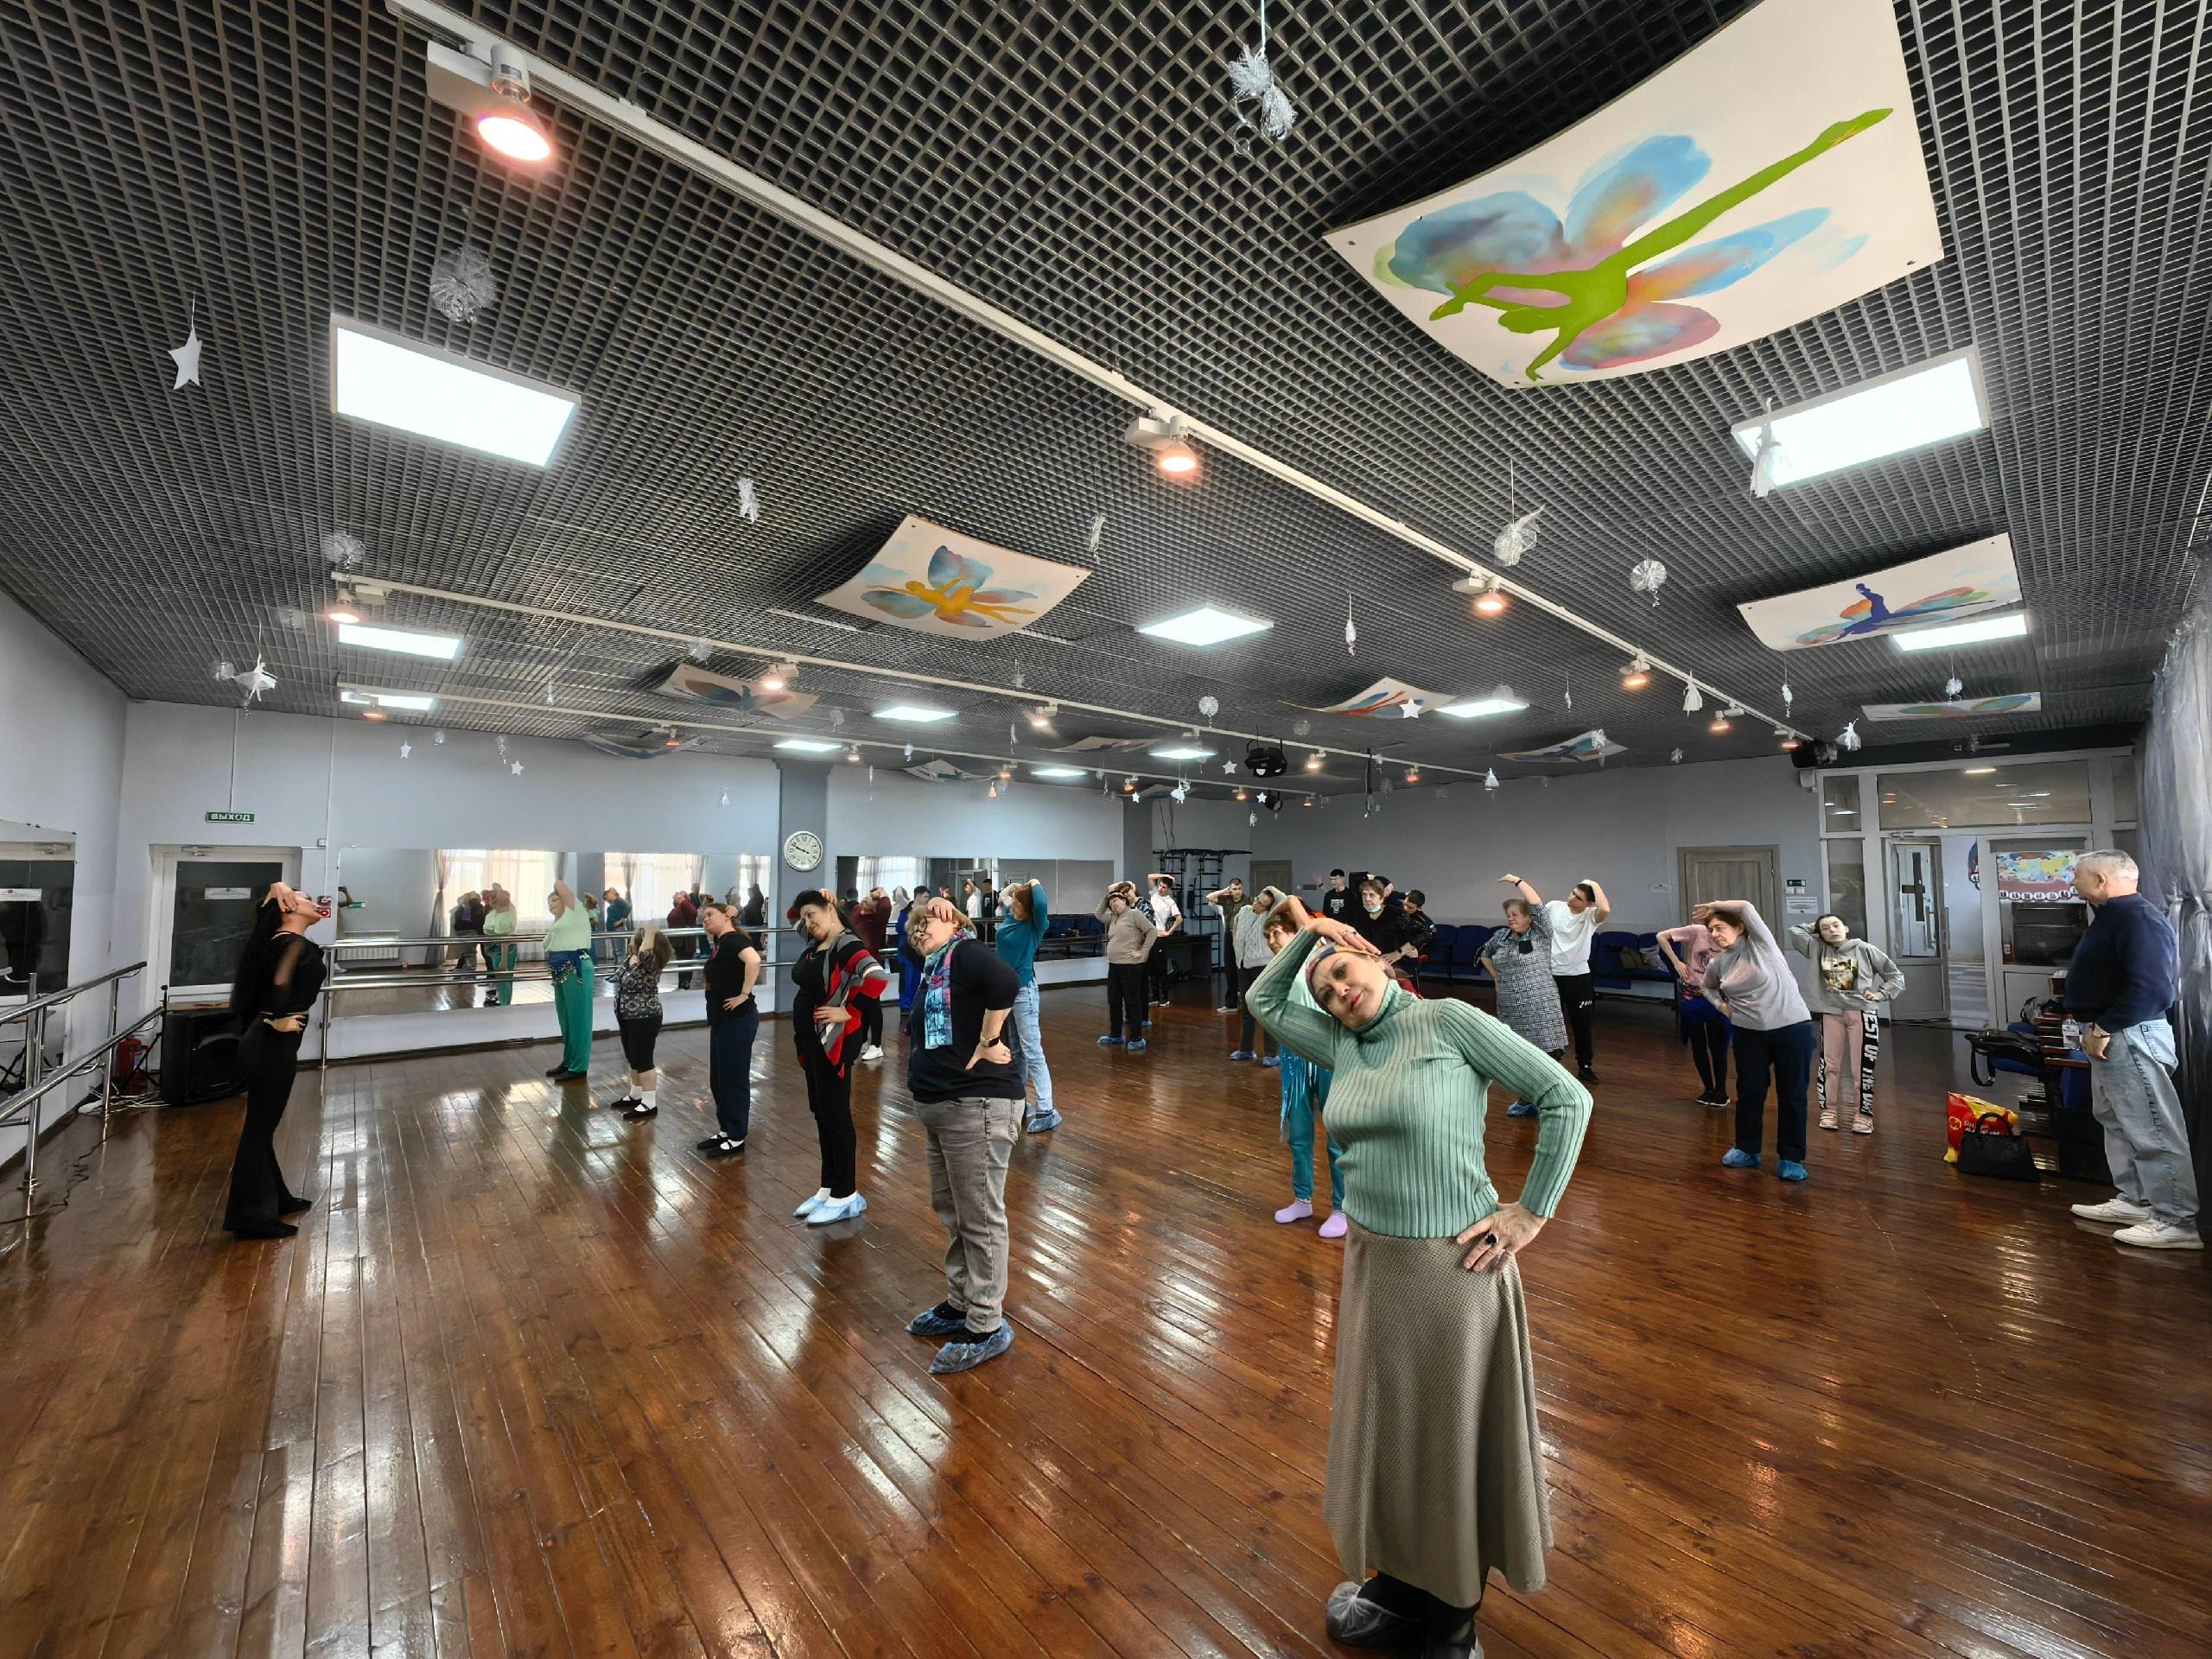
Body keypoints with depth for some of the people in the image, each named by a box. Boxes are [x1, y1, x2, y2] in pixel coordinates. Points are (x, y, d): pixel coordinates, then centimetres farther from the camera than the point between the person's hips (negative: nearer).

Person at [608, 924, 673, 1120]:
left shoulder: (649, 964, -25)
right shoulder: (630, 957, 2)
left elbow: (645, 952, -42)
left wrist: (651, 933, -41)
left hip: (644, 1019, -9)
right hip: (627, 1018, 9)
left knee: (643, 1060, -3)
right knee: (632, 1059, 20)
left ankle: (649, 1104, 5)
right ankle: (636, 1095, 34)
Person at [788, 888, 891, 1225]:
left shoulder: (846, 946, -18)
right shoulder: (814, 945, 9)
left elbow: (878, 976, -34)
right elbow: (797, 916, 29)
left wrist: (849, 1011, -25)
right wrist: (806, 905, 7)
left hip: (834, 1042, -9)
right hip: (810, 1041, 9)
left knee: (835, 1116, -1)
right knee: (821, 1114, 15)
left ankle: (845, 1197, 11)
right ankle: (828, 1188, 27)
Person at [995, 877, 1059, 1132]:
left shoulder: (1035, 927, -16)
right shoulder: (1010, 917, 2)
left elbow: (1041, 905, -37)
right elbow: (1005, 893, 24)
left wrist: (1035, 884, -20)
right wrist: (1017, 887, 7)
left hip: (1024, 992, -7)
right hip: (1004, 990, 7)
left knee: (1032, 1051, -8)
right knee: (1014, 1051, 17)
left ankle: (1047, 1111, -5)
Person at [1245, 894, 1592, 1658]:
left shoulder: (1450, 1020, -14)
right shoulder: (1344, 1046, 3)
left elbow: (1567, 1099, -12)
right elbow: (1264, 1002, 13)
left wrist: (1531, 1212, -11)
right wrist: (1304, 930, 6)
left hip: (1452, 1265, -6)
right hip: (1370, 1260, 6)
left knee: (1454, 1435, 14)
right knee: (1389, 1426, 22)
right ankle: (1407, 1582, 46)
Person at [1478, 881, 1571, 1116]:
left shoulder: (1540, 935, -6)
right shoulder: (1501, 936, 9)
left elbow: (1538, 906, -19)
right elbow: (1484, 953, 26)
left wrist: (1517, 881, -15)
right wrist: (1496, 974, 14)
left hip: (1540, 1008, -5)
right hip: (1511, 1010, 5)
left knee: (1546, 1055, -6)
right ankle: (1525, 1100, 26)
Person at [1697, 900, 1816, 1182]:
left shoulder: (1759, 942, -9)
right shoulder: (1718, 963, 4)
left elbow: (1747, 908, -25)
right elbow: (1708, 986, 24)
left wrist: (1714, 905, -10)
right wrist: (1721, 1004, 5)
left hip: (1793, 1027, -4)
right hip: (1750, 1033, 4)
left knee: (1792, 1094, 3)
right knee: (1749, 1092, 9)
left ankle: (1790, 1157, 15)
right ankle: (1748, 1150, 24)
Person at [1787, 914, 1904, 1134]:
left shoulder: (1864, 949, 1)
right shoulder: (1818, 949, 6)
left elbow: (1896, 975, 7)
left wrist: (1880, 994, -4)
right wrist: (1815, 926, 10)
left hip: (1861, 1013, -2)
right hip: (1831, 1014, 2)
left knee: (1862, 1067, 3)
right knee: (1829, 1065, 7)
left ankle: (1864, 1115, 12)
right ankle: (1828, 1111, 16)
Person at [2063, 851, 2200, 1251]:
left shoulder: (2138, 919, -18)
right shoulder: (2113, 916, 14)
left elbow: (2149, 988, -25)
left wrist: (2104, 1029, -21)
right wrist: (2096, 1027, 14)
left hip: (2130, 1037, -11)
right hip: (2110, 1036, 11)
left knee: (2152, 1129, -4)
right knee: (2117, 1121, 18)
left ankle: (2178, 1222, 3)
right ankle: (2135, 1200, 28)